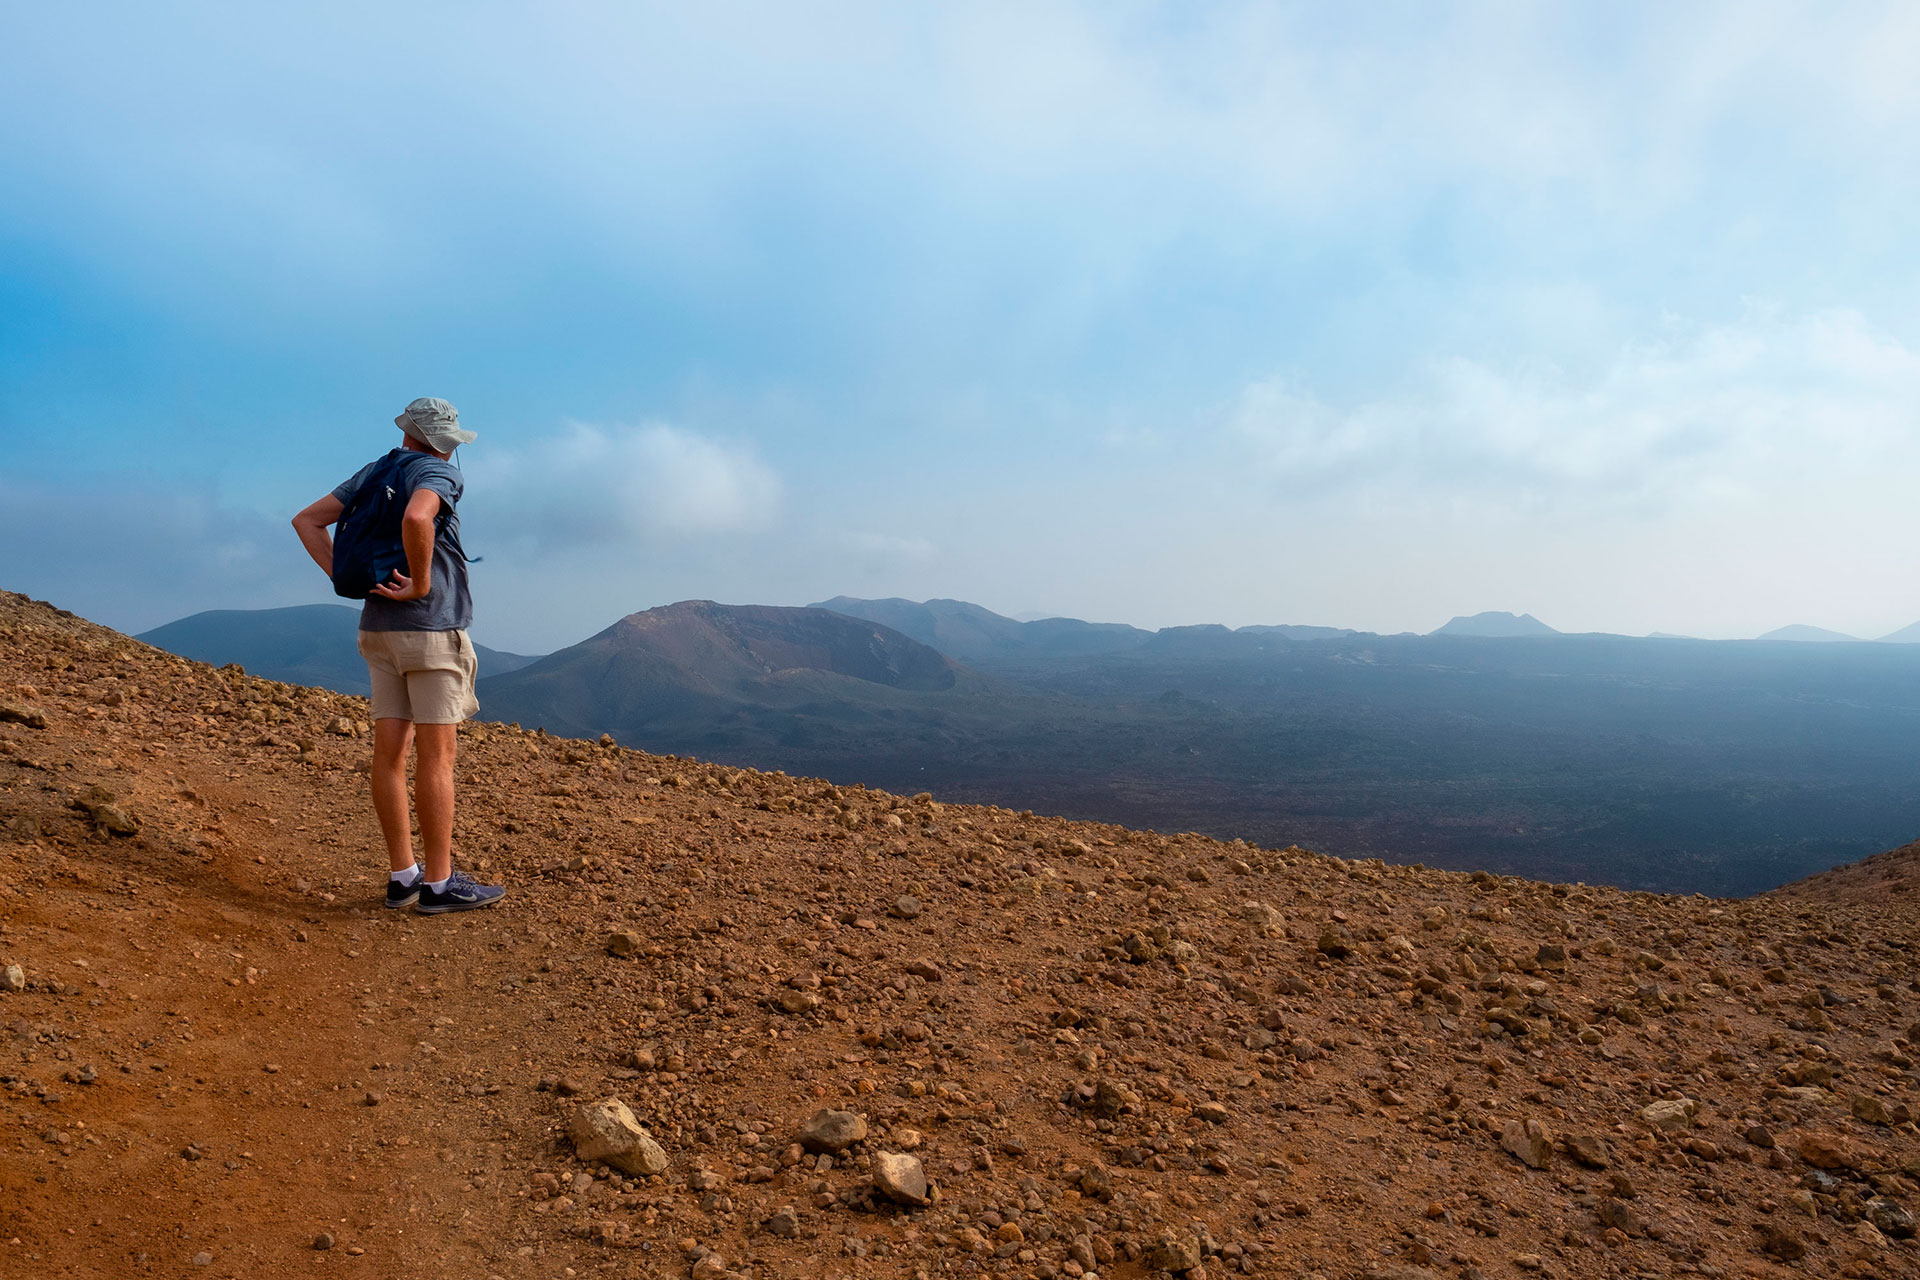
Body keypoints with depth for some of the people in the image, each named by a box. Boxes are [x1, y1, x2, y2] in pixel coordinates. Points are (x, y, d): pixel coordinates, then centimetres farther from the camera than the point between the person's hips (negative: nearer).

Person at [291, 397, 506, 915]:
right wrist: (423, 583, -18)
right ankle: (439, 882, 0)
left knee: (391, 752, 6)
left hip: (379, 627, 8)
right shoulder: (438, 472, -7)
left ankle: (402, 876, 12)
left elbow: (306, 521, 14)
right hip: (431, 626, -7)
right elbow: (416, 518, -30)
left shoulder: (372, 473, 15)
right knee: (437, 756, -4)